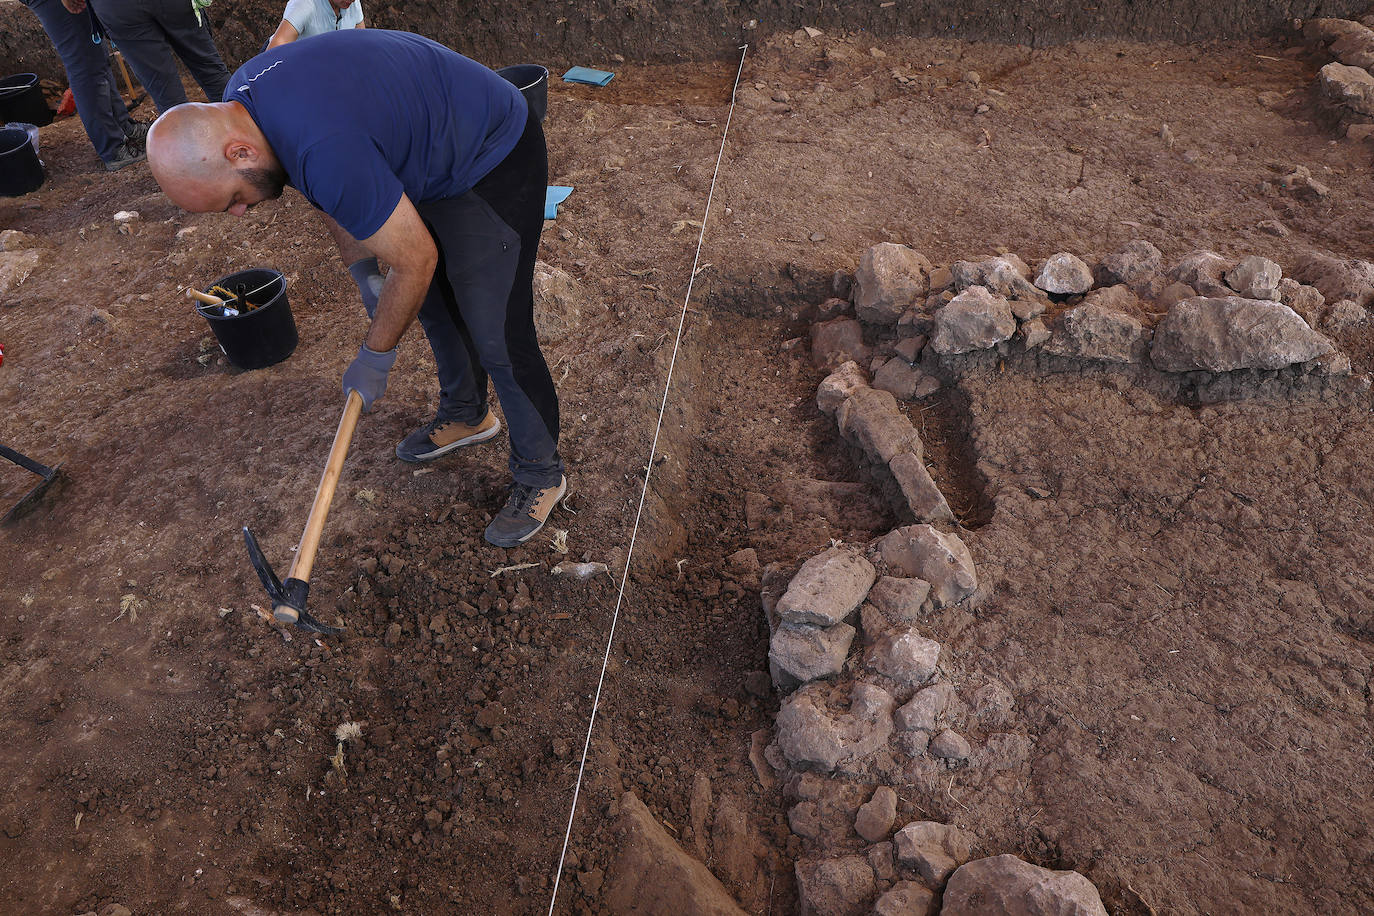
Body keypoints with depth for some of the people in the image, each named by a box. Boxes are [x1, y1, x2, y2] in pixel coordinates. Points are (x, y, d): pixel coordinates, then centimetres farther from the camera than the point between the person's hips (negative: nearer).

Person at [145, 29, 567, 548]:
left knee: (498, 338, -6)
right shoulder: (237, 103, -7)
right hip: (427, 162, 10)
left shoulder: (327, 151, -38)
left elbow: (415, 261, -28)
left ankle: (541, 475, 12)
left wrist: (374, 357, -14)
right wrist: (364, 276, 5)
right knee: (434, 303, 21)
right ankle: (465, 415, 44)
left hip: (493, 164, -9)